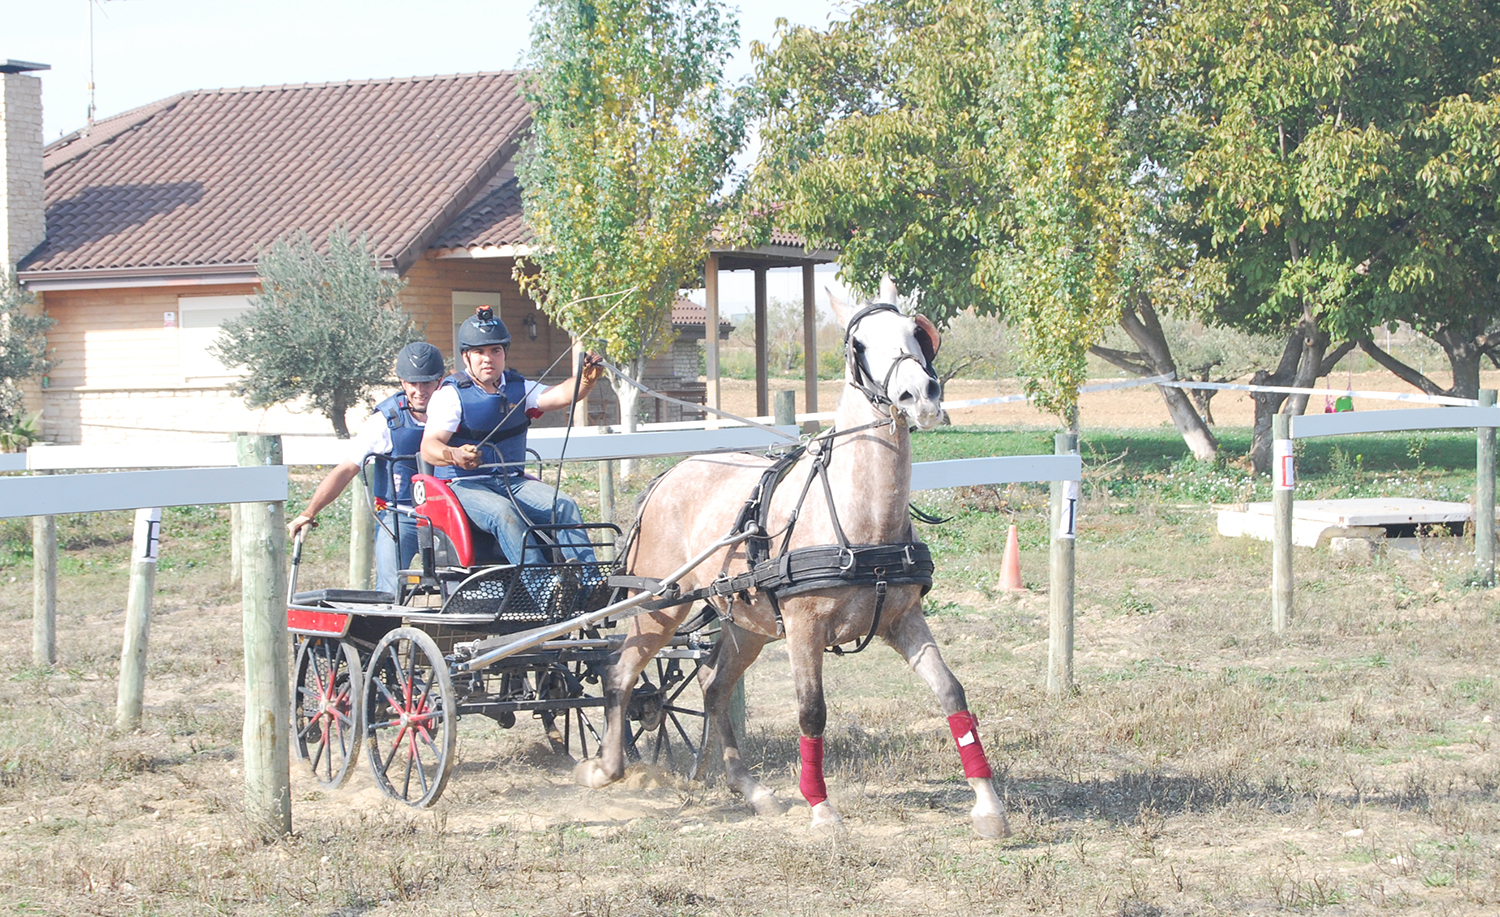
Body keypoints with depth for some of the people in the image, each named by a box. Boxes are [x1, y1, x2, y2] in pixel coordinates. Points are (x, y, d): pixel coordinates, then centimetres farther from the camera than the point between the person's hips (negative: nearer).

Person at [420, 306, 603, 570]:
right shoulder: (452, 393, -3)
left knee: (564, 506, -20)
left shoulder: (517, 388, 12)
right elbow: (429, 446, -15)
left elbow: (561, 396, -5)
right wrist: (454, 456, -39)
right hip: (464, 485, -5)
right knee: (504, 512, -35)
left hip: (512, 482, 5)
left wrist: (586, 378, -27)